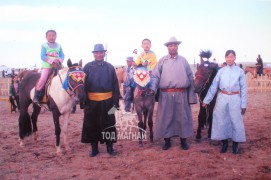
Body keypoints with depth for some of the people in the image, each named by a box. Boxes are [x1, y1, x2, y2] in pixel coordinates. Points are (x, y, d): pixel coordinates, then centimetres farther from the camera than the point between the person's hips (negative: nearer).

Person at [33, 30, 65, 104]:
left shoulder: (59, 46, 14)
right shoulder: (44, 46, 4)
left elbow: (62, 56, 9)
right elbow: (42, 56, -5)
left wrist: (59, 60, -14)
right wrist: (51, 61, -19)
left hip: (57, 66, 4)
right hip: (46, 65, -3)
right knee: (43, 78, -23)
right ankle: (37, 95, -8)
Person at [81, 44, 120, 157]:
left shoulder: (110, 67, 2)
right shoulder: (88, 67, 1)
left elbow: (115, 85, 2)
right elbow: (83, 84, 0)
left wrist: (116, 101, -3)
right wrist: (84, 101, -7)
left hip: (107, 101, 0)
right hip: (92, 101, 0)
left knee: (108, 124, 9)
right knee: (92, 125, 9)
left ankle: (109, 147, 23)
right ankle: (94, 148, 23)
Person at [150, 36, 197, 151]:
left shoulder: (183, 60, 10)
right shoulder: (162, 61, 5)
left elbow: (190, 78, 9)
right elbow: (155, 76, -3)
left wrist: (191, 96, 4)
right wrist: (152, 88, -22)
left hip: (181, 95, 1)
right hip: (166, 95, -1)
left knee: (182, 118, 7)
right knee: (166, 118, 5)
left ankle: (183, 140, 21)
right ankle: (167, 141, 19)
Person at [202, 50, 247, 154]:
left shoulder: (240, 71, 1)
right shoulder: (221, 71, 3)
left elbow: (243, 88, 3)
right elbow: (213, 86, 2)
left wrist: (243, 104, 0)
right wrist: (206, 100, -1)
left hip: (235, 99, -1)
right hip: (222, 98, 1)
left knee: (236, 121, 4)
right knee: (221, 121, 6)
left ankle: (235, 144, 20)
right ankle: (224, 143, 21)